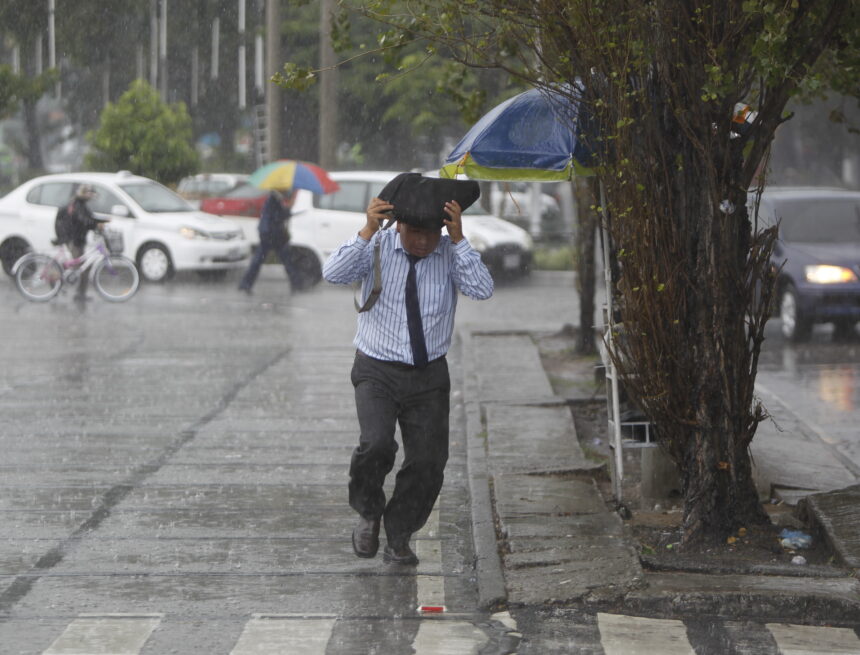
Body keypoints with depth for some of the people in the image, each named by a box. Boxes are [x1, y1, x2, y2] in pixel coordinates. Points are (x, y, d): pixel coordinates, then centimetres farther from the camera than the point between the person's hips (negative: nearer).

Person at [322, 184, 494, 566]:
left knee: (428, 462, -1)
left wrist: (458, 238, -26)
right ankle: (368, 513, 5)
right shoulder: (377, 248, -6)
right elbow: (333, 274, -21)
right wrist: (367, 231, -29)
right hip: (377, 372, -2)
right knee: (376, 444, -24)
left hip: (429, 376, 2)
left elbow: (482, 290, -21)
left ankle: (399, 540, 21)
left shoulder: (450, 252, -4)